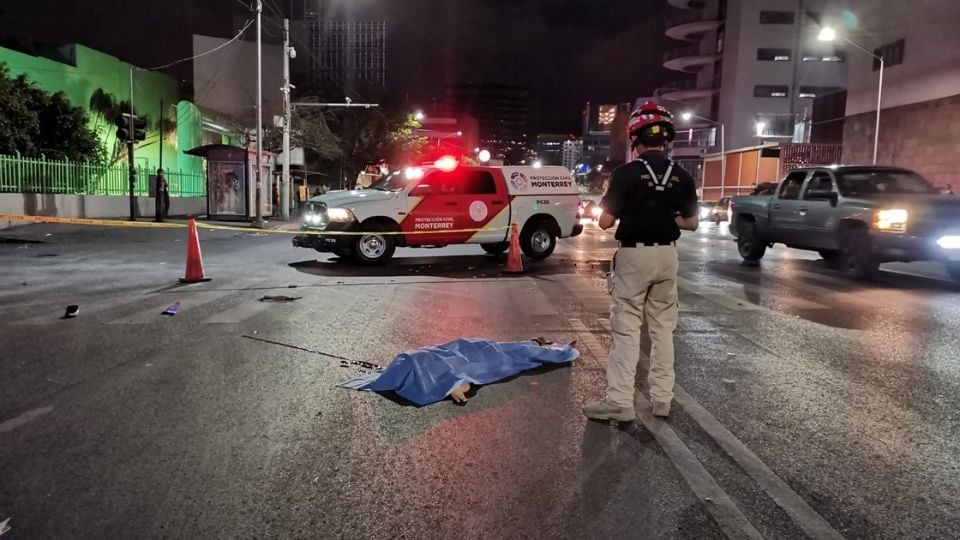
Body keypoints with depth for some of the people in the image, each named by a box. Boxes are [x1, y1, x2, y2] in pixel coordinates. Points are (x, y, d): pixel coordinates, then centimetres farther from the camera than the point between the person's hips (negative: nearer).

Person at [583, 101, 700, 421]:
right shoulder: (682, 177, 2)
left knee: (626, 328, -1)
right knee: (663, 328, 11)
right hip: (667, 256, 5)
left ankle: (620, 402, -2)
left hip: (634, 255, -4)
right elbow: (692, 223, 8)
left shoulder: (626, 173, -12)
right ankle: (662, 399, 17)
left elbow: (605, 222, -11)